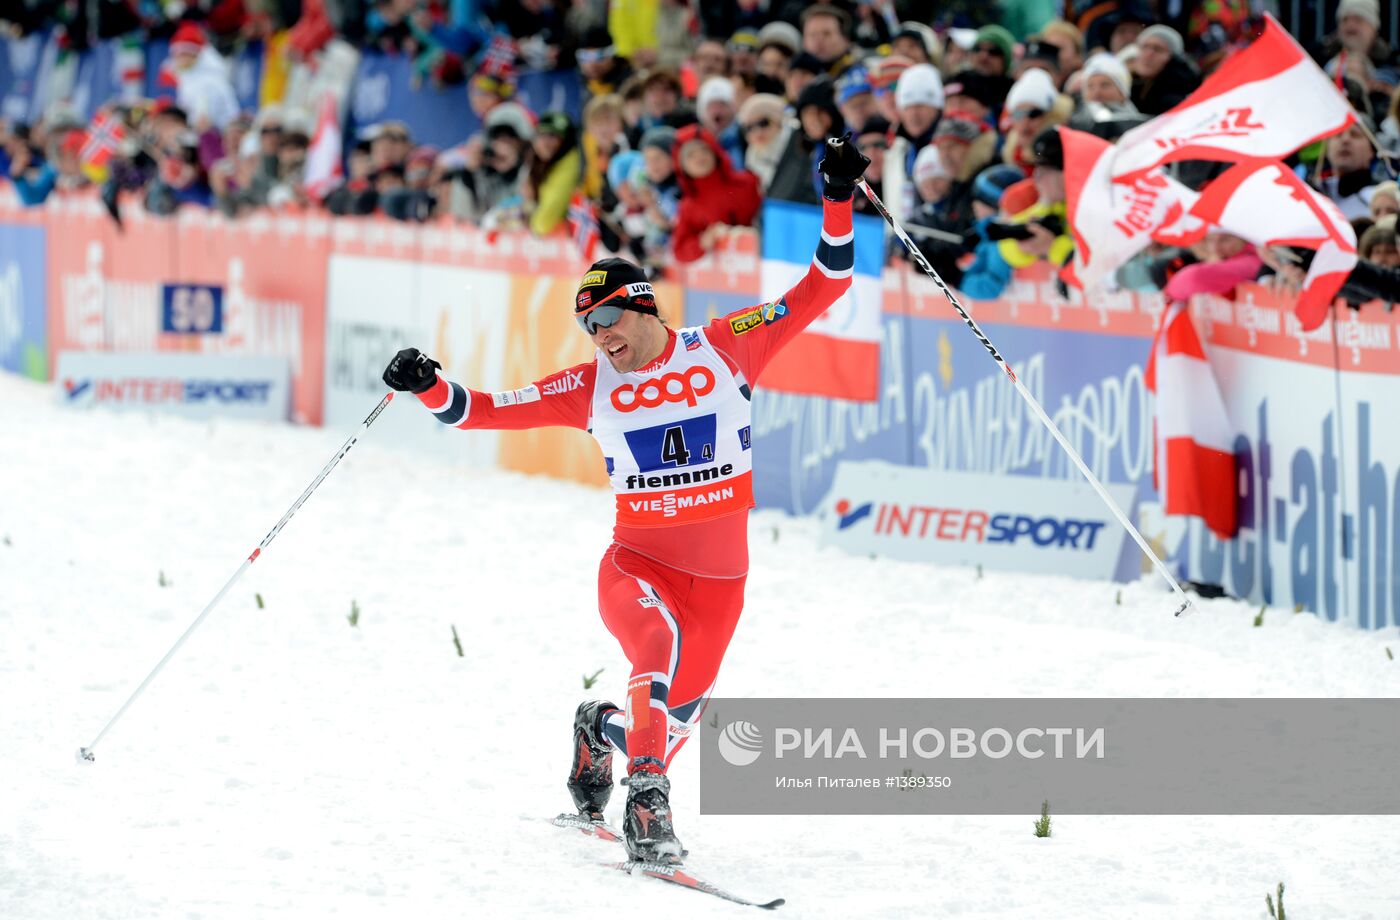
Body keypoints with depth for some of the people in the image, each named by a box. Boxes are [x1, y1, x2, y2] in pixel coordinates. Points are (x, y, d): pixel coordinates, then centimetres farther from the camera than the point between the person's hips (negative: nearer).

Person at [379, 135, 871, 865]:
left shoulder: (724, 348, -3)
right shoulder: (591, 387, 1)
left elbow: (820, 291, -4)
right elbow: (489, 411, 1)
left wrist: (838, 204, -15)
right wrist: (429, 389, -17)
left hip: (719, 576, 1)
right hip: (636, 564, -1)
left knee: (677, 713, 7)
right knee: (661, 653, -33)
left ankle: (599, 730, 41)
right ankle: (645, 799, -27)